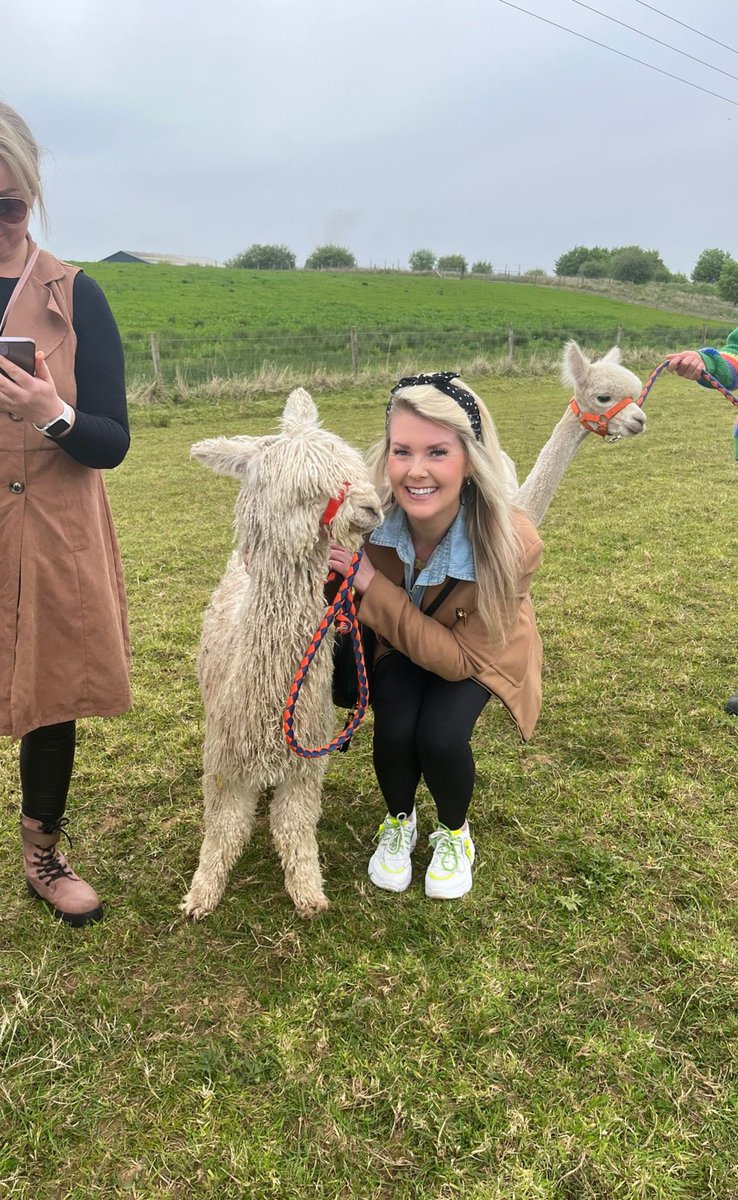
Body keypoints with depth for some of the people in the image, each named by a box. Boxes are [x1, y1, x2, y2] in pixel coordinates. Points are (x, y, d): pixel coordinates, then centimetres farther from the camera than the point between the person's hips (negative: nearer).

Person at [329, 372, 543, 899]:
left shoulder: (512, 543, -37)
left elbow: (461, 657, -29)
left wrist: (372, 587, -39)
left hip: (478, 651, -1)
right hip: (396, 641, 2)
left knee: (440, 736, -24)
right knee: (394, 731, -22)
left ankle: (454, 833, 12)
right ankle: (399, 822, 14)